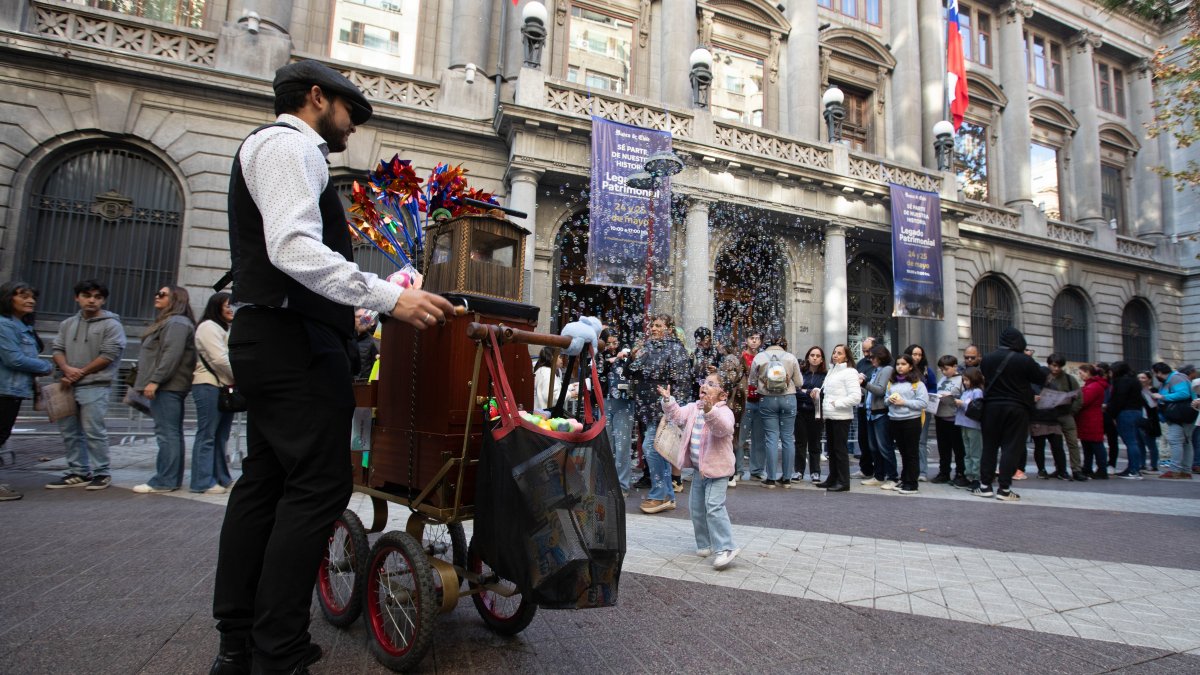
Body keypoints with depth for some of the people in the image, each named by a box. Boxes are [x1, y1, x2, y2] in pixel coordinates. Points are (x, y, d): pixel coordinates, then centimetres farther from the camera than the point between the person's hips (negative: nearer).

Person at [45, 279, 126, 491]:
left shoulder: (111, 325, -5)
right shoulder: (68, 324, 15)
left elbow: (108, 355, -12)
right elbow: (57, 348, 10)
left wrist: (80, 373, -11)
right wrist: (66, 368, -10)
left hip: (96, 387, -7)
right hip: (69, 386, 7)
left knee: (93, 431, -8)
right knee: (69, 431, 12)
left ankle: (101, 473, 3)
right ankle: (78, 473, 22)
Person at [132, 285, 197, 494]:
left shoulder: (176, 323, -10)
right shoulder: (168, 322, 24)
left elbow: (171, 355, -21)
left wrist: (154, 380, -23)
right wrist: (153, 381, 23)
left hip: (167, 386, -11)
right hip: (171, 386, 11)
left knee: (167, 434, -10)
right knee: (173, 434, 11)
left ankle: (164, 481, -8)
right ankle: (173, 478, 16)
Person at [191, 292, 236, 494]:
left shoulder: (225, 329, 24)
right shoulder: (208, 327, -5)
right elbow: (219, 359, -14)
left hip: (224, 387, 9)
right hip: (209, 386, -9)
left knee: (221, 436, 9)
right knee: (207, 435, -7)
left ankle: (221, 478, 14)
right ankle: (204, 482, -4)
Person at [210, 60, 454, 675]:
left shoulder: (279, 148, 28)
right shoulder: (289, 145, -5)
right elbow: (294, 248, -21)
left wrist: (378, 298, 26)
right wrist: (388, 298, -25)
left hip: (265, 339, 11)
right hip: (294, 342, -11)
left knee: (264, 480, 11)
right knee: (318, 486, -10)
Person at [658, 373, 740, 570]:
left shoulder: (724, 412, -18)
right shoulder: (693, 408, 6)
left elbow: (722, 427, -37)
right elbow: (677, 415, 4)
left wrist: (709, 410, -53)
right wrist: (668, 401, -13)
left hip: (717, 468, -8)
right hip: (698, 468, 8)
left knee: (714, 506, -16)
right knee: (696, 507, 14)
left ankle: (726, 548, -7)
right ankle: (705, 544, 29)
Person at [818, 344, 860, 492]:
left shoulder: (849, 372, -9)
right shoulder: (831, 371, 17)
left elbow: (856, 397, -18)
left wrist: (837, 403, -14)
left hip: (841, 417, -8)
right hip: (829, 416, 8)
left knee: (840, 449, -3)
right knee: (831, 448, 14)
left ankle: (843, 482, 4)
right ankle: (833, 478, 24)